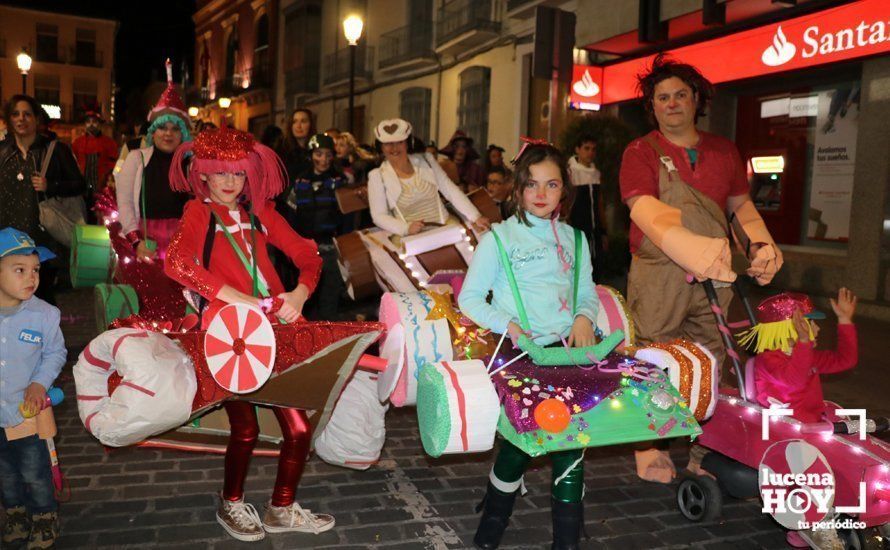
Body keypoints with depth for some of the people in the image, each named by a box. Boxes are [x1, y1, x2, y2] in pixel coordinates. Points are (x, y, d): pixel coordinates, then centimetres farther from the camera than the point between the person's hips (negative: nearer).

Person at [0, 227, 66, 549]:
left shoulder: (43, 315, -16)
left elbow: (55, 353, -2)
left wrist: (40, 382, -16)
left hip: (28, 412, -2)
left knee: (35, 475, 11)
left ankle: (44, 518, 34)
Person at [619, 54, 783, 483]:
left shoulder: (724, 151, 13)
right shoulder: (641, 152, -1)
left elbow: (741, 205, 20)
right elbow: (646, 214, -14)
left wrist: (761, 243, 0)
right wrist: (695, 252, -28)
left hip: (714, 279, 4)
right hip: (658, 276, -4)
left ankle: (702, 451, 24)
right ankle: (652, 448, 17)